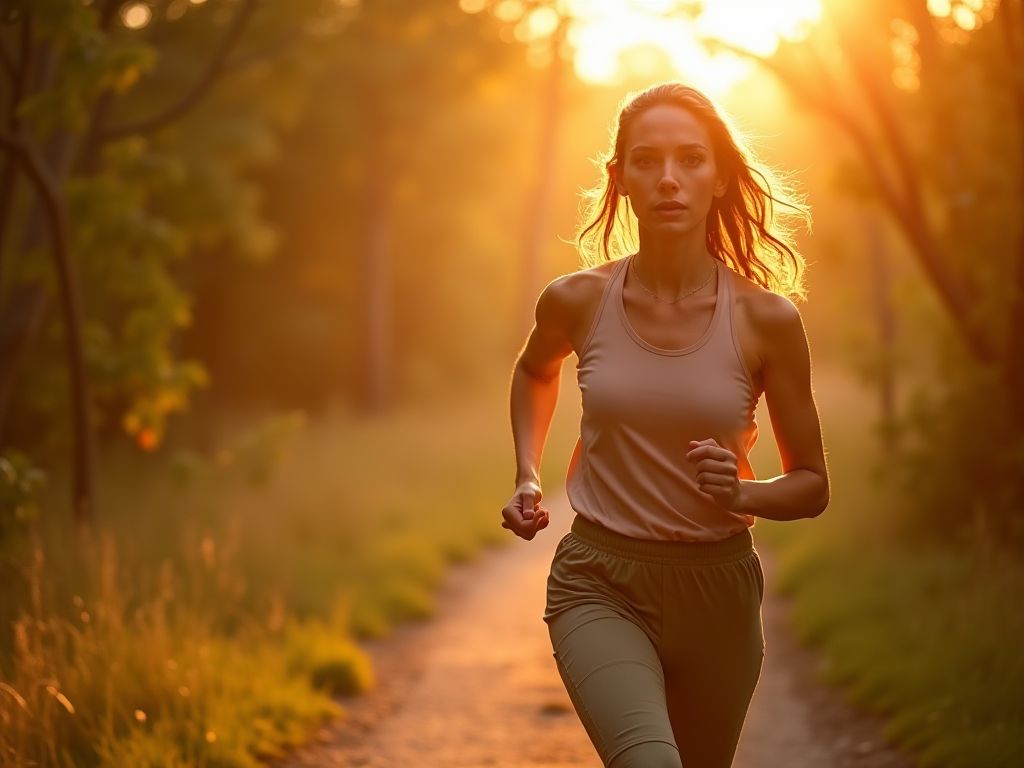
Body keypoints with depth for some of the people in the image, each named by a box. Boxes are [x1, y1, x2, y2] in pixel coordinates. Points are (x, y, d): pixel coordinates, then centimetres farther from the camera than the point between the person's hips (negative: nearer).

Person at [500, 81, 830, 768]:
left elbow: (812, 486, 4)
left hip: (717, 590, 2)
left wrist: (742, 493, -16)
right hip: (599, 584, -1)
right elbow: (536, 371, 22)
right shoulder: (578, 301, -5)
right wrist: (527, 476, 8)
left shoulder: (766, 318, -7)